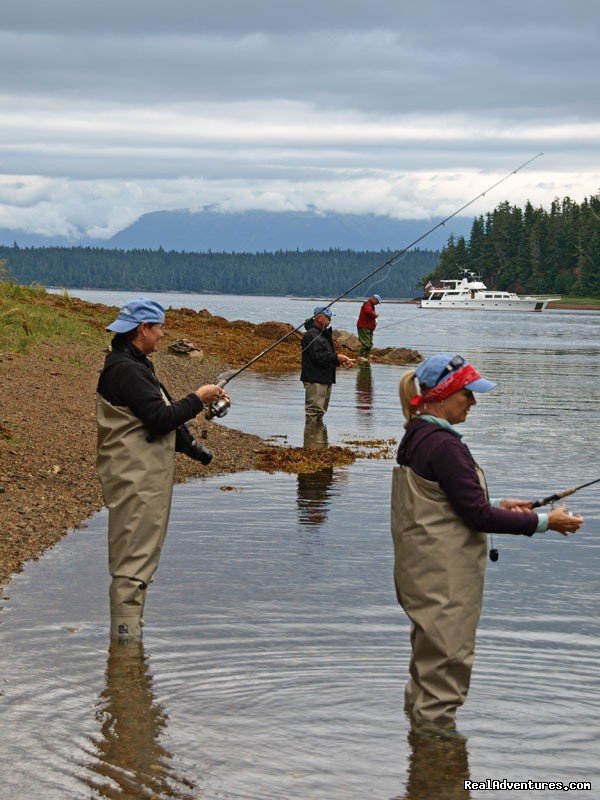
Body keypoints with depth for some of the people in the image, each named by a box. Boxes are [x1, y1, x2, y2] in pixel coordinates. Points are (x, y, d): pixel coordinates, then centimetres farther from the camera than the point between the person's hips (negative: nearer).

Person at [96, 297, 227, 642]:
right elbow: (159, 419, -21)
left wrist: (203, 402, 13)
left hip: (147, 476, 11)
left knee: (142, 557, 15)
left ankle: (130, 631, 21)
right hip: (135, 480, -11)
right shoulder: (125, 369, -17)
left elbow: (158, 412, 21)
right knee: (134, 560, -9)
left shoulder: (135, 365, 17)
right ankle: (125, 634, -8)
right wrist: (197, 399, -9)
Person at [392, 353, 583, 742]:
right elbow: (476, 515, -23)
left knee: (430, 639, 23)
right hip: (446, 574, -10)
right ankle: (436, 721, 11)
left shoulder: (416, 437, 8)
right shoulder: (443, 445, -23)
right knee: (449, 645, 2)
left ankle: (419, 705, 37)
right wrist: (544, 521, -17)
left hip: (422, 569, 10)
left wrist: (497, 506, 14)